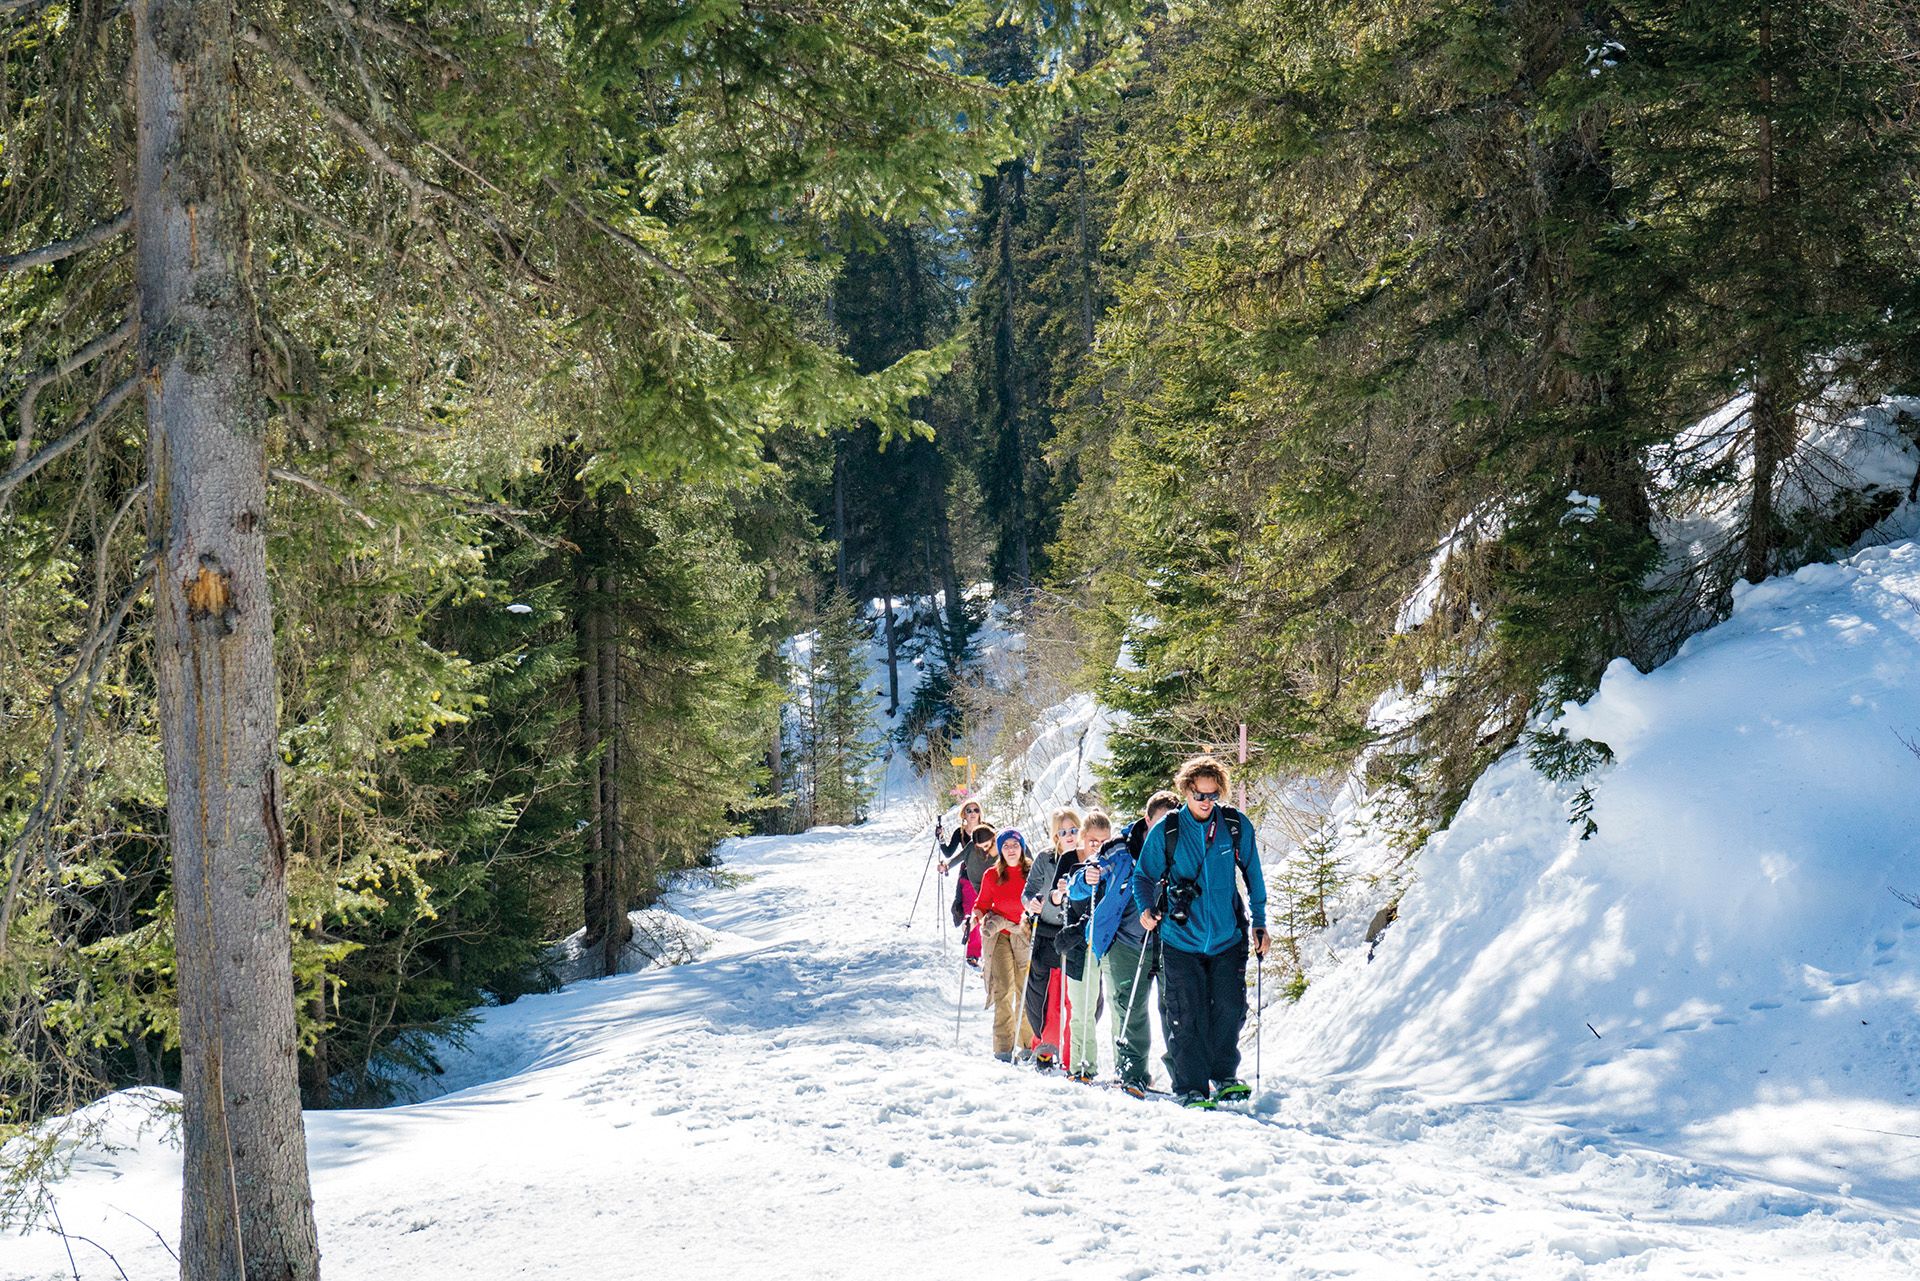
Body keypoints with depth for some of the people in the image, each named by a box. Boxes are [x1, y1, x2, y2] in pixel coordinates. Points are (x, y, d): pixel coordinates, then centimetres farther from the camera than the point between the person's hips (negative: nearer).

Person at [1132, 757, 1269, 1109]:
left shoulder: (1236, 826, -1)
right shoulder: (1165, 831, -4)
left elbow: (1252, 873, 10)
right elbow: (1144, 875, 7)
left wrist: (1259, 921, 8)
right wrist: (1146, 909, -10)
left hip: (1227, 937, 1)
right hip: (1181, 938, -1)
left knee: (1230, 1008, 1)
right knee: (1185, 1016, -3)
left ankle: (1223, 1077, 20)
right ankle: (1191, 1088, 6)